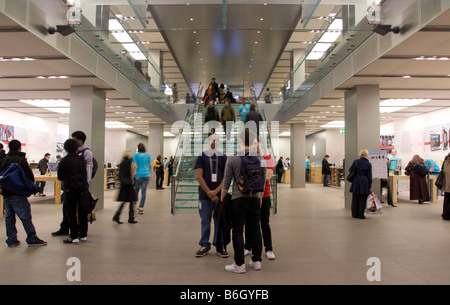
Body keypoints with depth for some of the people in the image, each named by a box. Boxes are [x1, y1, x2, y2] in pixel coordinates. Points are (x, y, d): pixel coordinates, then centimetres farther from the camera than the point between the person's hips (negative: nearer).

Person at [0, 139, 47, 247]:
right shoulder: (21, 159, -10)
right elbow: (29, 175, -14)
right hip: (17, 194, -7)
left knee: (9, 216, 11)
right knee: (25, 216, -3)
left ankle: (11, 240, 16)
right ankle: (32, 239, 1)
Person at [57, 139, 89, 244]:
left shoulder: (64, 161, -7)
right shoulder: (81, 159, 5)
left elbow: (60, 177, 1)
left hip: (71, 190, -4)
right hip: (83, 188, 4)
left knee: (72, 214, 4)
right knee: (82, 213, 11)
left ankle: (74, 237, 6)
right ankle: (83, 235, 18)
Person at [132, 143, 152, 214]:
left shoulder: (136, 155, -3)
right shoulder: (148, 155, 6)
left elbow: (134, 166, -9)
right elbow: (150, 165, 6)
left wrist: (133, 174, -3)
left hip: (138, 175, -2)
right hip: (146, 175, 2)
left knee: (136, 190, 16)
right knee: (144, 192, 2)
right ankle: (141, 208, 2)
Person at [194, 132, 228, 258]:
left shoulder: (223, 158, 7)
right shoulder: (201, 157, 4)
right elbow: (199, 176, -3)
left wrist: (216, 191, -11)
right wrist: (209, 193, -9)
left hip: (220, 195, 1)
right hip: (204, 195, 0)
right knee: (205, 222, 7)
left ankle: (220, 246, 17)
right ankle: (204, 245, 21)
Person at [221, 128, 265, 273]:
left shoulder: (232, 158, -7)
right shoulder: (260, 158, 1)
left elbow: (226, 182, -4)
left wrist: (222, 200, 7)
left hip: (238, 199, -3)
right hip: (255, 199, 3)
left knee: (238, 232, 3)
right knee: (255, 230, 13)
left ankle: (239, 264, 8)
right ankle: (256, 261, 22)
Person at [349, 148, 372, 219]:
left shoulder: (356, 161, -2)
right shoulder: (369, 164, -5)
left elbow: (350, 170, 3)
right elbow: (369, 176, -3)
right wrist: (370, 186, 2)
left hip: (356, 182, 2)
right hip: (364, 183, -2)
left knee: (355, 199, 12)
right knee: (362, 200, 6)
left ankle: (354, 214, 19)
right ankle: (360, 215, 10)